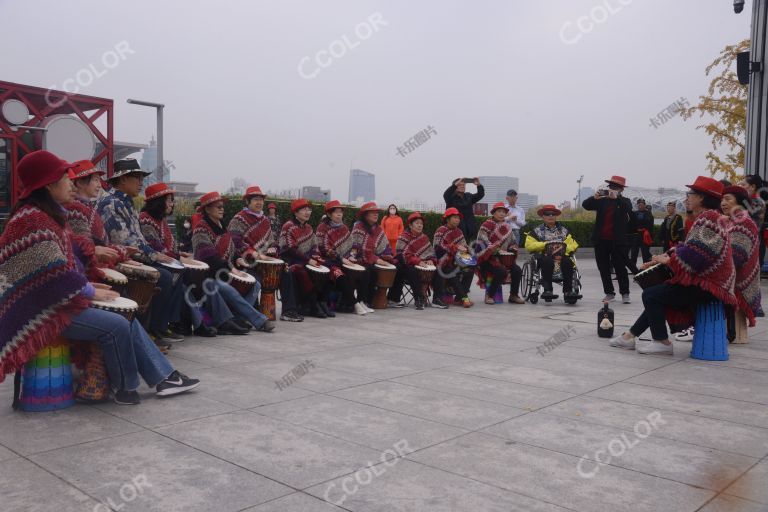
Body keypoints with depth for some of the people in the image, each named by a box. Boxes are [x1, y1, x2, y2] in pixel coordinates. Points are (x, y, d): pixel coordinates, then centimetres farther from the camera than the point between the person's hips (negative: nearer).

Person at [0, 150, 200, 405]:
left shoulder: (49, 214, 13)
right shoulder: (31, 220, -19)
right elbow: (53, 272, -23)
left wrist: (88, 284, 8)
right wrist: (91, 292, -13)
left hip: (59, 297, 10)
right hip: (43, 307, -10)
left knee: (127, 318, 3)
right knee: (116, 326, -19)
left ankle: (163, 377, 2)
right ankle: (124, 388, 1)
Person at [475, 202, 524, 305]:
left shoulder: (507, 227, 16)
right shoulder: (486, 225, -5)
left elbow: (513, 243, 22)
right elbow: (482, 243, -15)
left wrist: (513, 250, 1)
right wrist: (493, 249, -27)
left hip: (503, 257, 6)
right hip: (487, 258, -6)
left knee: (517, 270, -15)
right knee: (501, 271, -30)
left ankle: (513, 295, 2)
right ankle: (489, 296, -13)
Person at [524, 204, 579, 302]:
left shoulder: (563, 230, 23)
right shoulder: (537, 231, 17)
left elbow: (572, 245, 10)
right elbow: (529, 245, 2)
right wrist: (545, 244, -8)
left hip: (561, 257, 2)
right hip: (544, 256, -2)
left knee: (568, 262, -32)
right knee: (548, 261, -38)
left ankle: (568, 291, -31)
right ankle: (547, 289, -37)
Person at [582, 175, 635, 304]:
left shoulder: (624, 202, 5)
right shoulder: (602, 201, 10)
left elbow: (628, 208, -18)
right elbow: (585, 205, -1)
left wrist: (616, 198, -29)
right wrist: (594, 198, -19)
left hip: (617, 241, -3)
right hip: (601, 240, 3)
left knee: (620, 267, -1)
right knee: (603, 268, 7)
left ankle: (625, 293, 7)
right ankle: (609, 292, 17)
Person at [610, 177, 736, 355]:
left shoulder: (708, 218, -16)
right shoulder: (709, 217, 18)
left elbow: (695, 253, -26)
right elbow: (690, 246, 18)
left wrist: (669, 260, -13)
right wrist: (667, 256, 6)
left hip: (705, 285, -11)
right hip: (705, 279, 11)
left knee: (651, 295, -13)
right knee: (658, 296, 18)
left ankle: (662, 342, -4)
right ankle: (630, 336, 21)